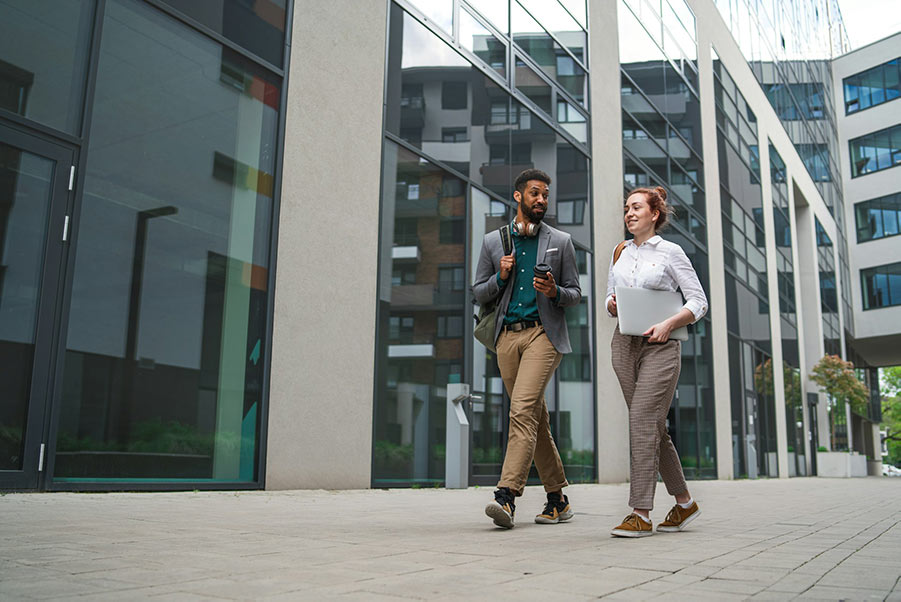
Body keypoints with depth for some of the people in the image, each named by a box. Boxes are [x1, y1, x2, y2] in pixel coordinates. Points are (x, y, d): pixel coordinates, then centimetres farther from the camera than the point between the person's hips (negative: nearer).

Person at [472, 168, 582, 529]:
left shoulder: (561, 242, 8)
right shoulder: (493, 242, 12)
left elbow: (576, 293, 9)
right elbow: (478, 294, 13)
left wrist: (555, 292, -12)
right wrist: (500, 276, -6)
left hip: (543, 333, -3)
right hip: (507, 336, 3)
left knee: (523, 409, -20)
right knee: (536, 419, 8)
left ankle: (507, 496, -22)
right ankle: (558, 499, 18)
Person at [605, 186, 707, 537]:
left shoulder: (670, 252, 1)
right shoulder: (620, 252, 15)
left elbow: (699, 302, -1)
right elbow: (610, 301, 20)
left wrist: (667, 324, -15)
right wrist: (612, 305, -3)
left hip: (659, 346, -5)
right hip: (625, 343, 5)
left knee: (642, 421, -14)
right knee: (654, 427, 8)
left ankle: (641, 514, -10)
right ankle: (684, 502, 22)